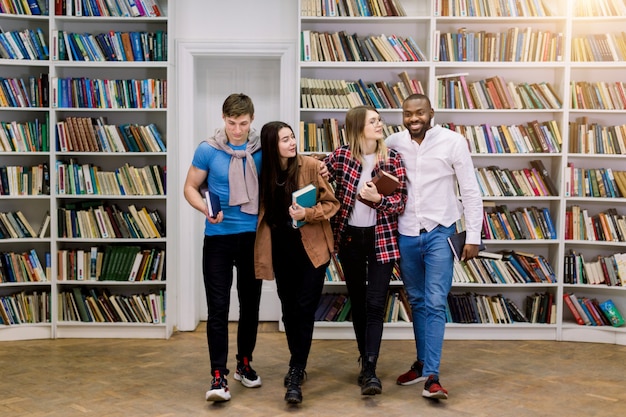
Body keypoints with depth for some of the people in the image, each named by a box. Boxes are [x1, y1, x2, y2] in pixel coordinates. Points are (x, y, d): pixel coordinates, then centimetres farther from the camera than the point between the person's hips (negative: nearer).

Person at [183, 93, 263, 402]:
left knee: (250, 304, 13)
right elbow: (190, 187, 1)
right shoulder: (208, 150, -5)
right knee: (218, 308, -4)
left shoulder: (261, 150, -1)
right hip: (218, 237, -2)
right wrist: (206, 209, -17)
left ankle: (245, 364, 30)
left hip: (253, 237, 2)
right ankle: (218, 375, 2)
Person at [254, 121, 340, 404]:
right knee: (288, 309, 12)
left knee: (304, 309, -6)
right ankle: (297, 365, 30)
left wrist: (307, 214, -22)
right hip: (281, 250, 4)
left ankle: (296, 374, 1)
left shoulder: (311, 166, -9)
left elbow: (332, 203, -6)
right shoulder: (264, 171, 0)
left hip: (311, 247, -3)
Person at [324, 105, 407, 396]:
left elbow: (401, 202, -8)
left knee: (375, 304, -8)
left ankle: (369, 370, -7)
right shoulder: (341, 156, -4)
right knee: (357, 303, 13)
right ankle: (365, 360, 31)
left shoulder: (392, 158, -5)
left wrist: (378, 199, -24)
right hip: (349, 238, 2)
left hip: (382, 239, -1)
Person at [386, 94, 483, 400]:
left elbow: (471, 190, -4)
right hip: (405, 234, 4)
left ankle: (432, 376, -6)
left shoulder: (453, 142, -8)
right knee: (417, 302, 14)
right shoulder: (393, 144, 0)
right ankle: (422, 364, 28)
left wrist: (473, 235, -6)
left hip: (439, 233, -3)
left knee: (435, 304, -8)